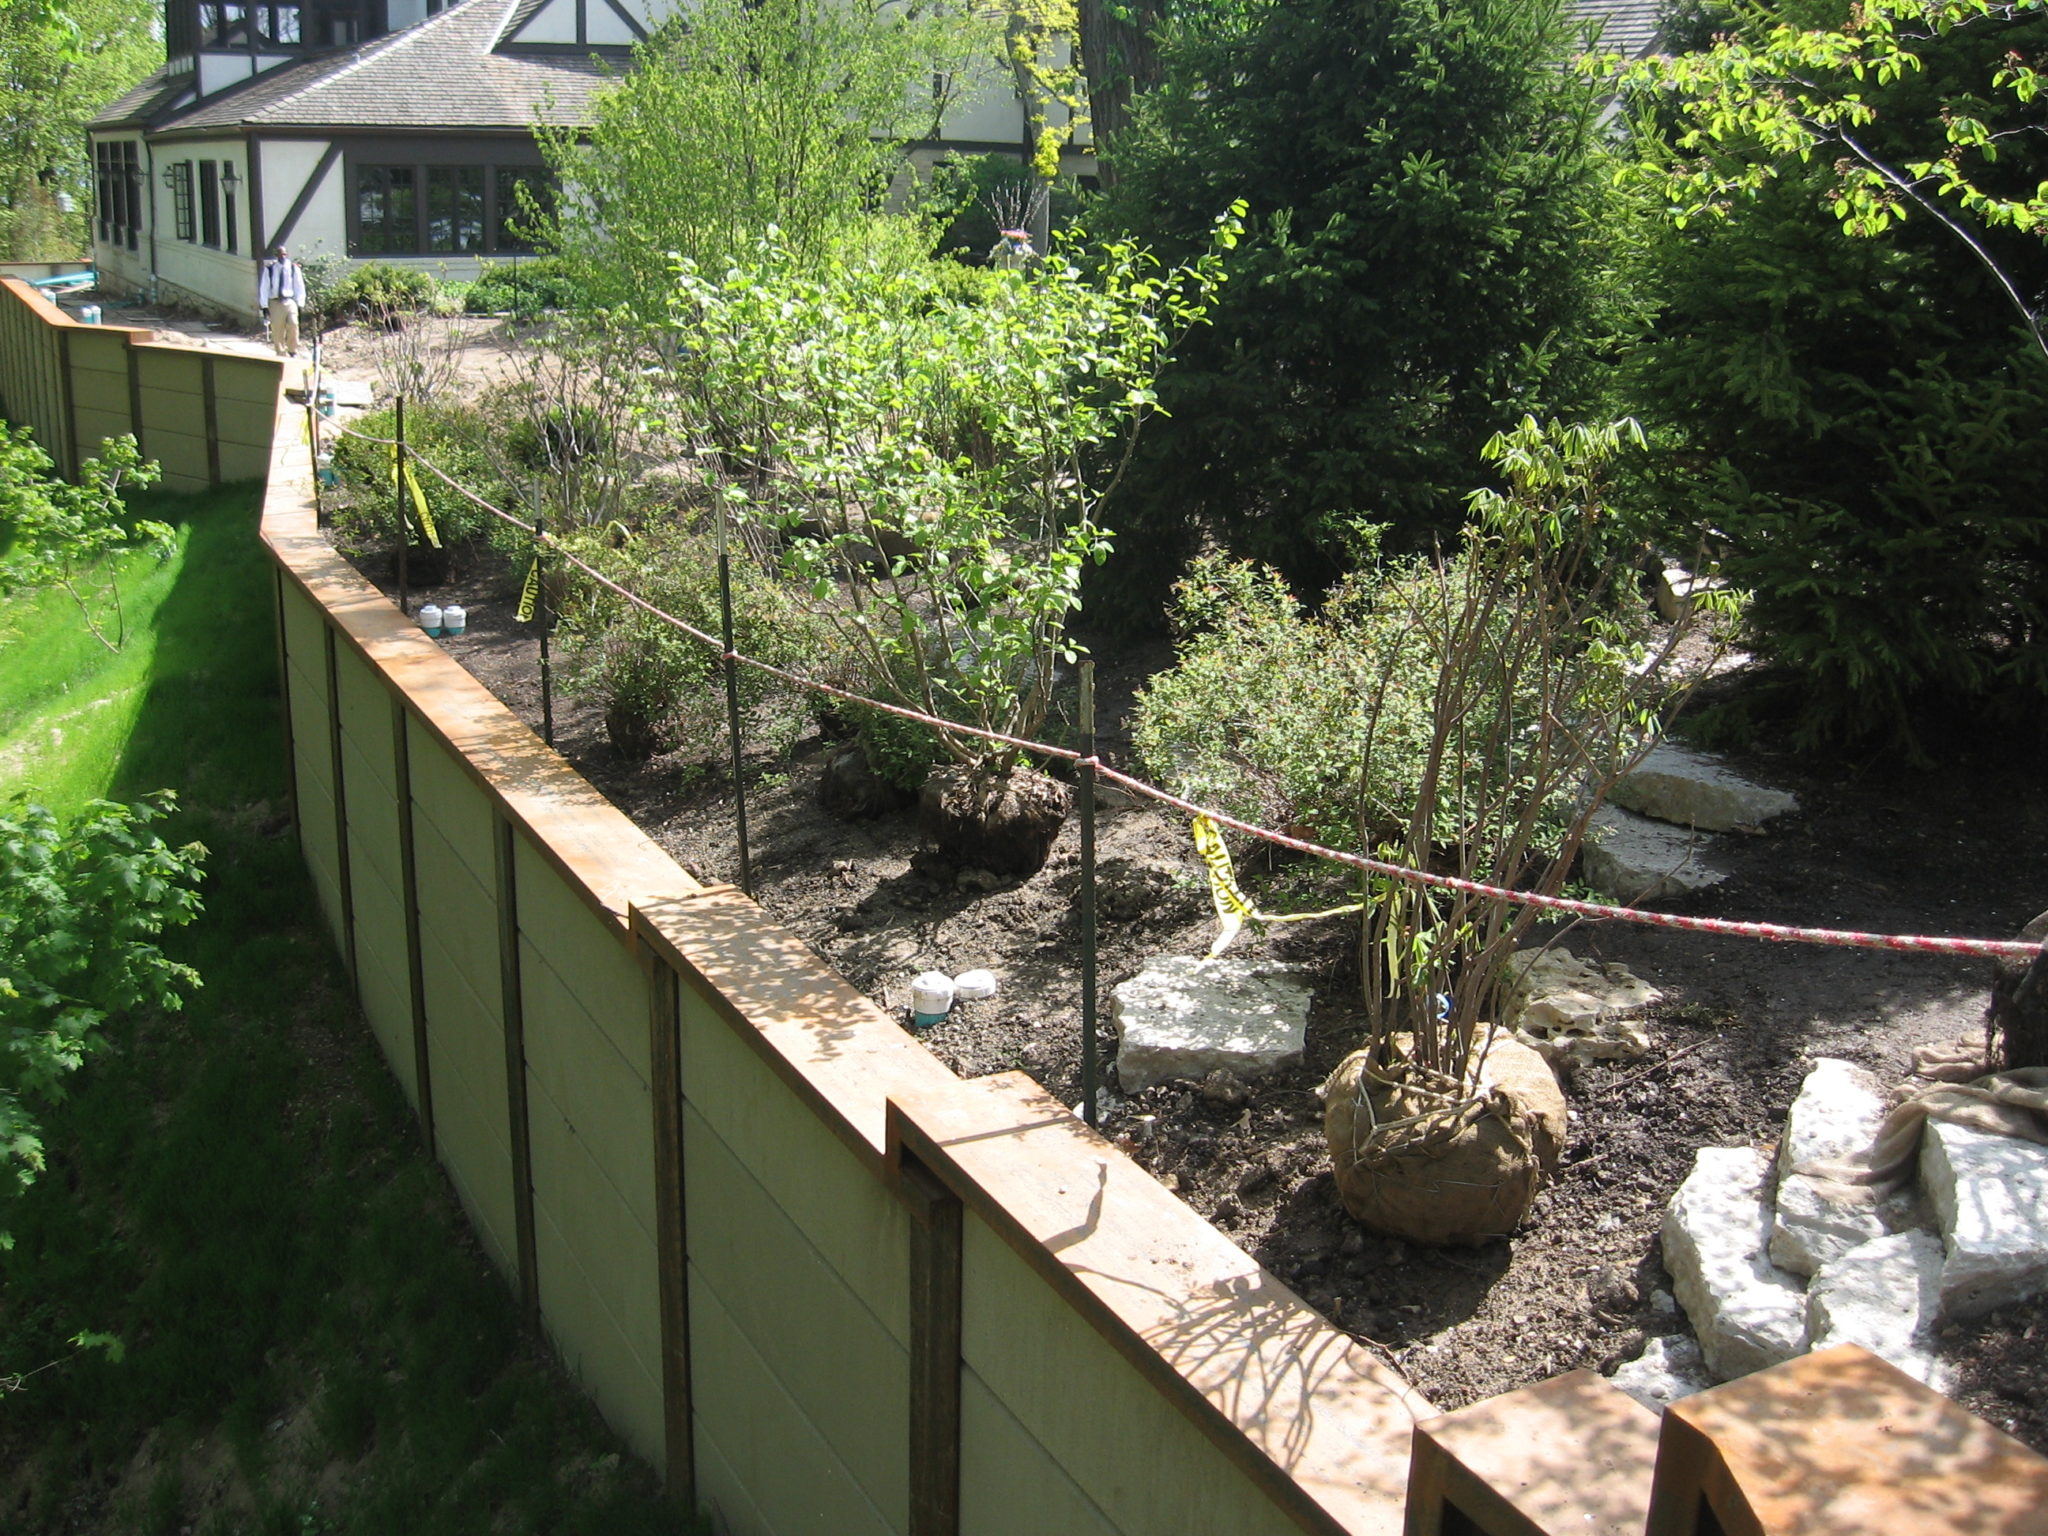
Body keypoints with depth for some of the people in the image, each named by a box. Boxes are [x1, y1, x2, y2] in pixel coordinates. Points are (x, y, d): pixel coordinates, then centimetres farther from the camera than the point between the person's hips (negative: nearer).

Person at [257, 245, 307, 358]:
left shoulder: (293, 268, 3)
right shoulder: (268, 269, 2)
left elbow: (299, 286, 8)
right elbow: (263, 288, 4)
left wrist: (299, 304, 1)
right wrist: (264, 306, -2)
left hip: (290, 302, -1)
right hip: (275, 303, 1)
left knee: (293, 324, -23)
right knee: (277, 332, 2)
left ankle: (293, 351, -5)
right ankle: (282, 355, 15)